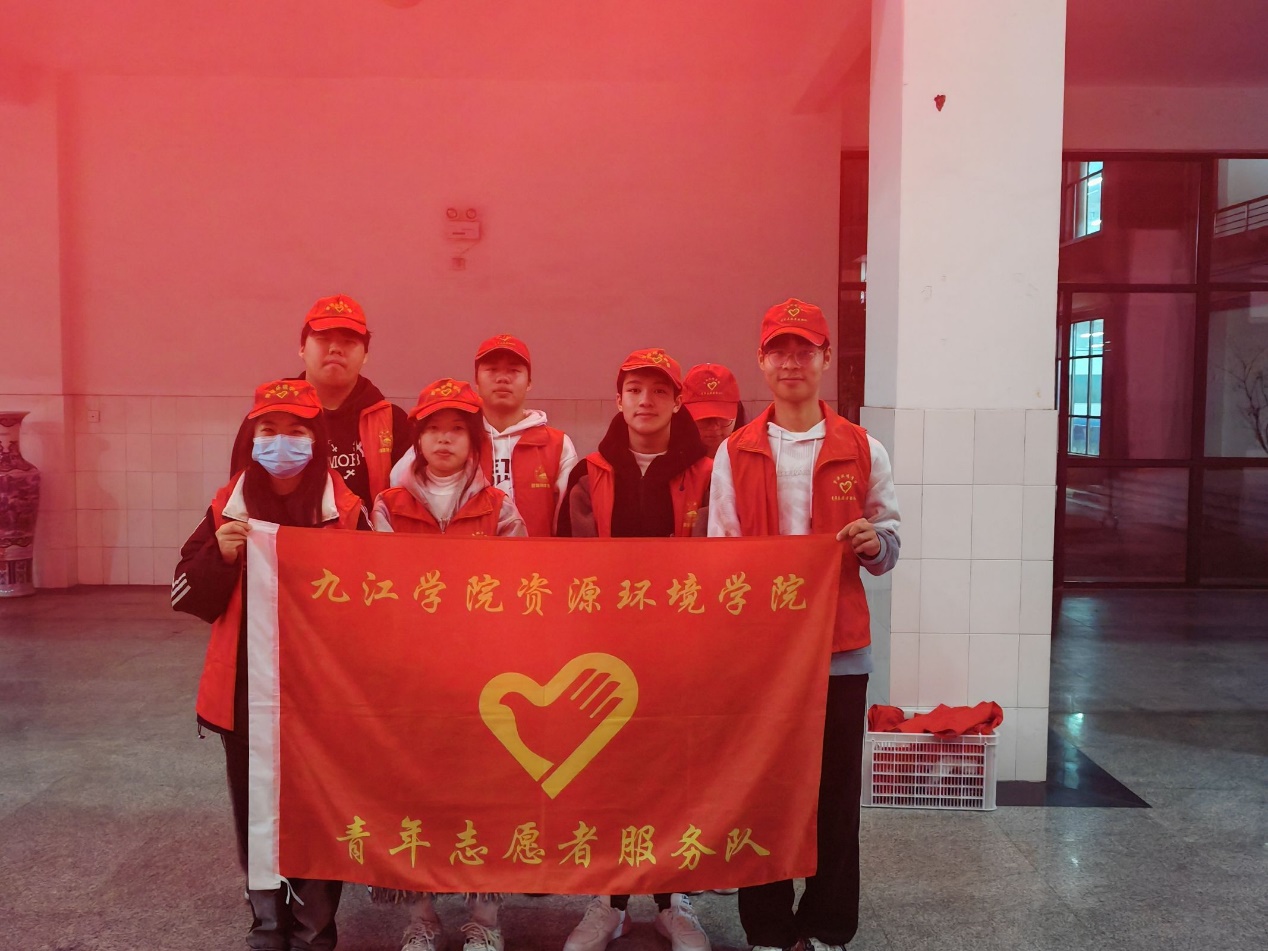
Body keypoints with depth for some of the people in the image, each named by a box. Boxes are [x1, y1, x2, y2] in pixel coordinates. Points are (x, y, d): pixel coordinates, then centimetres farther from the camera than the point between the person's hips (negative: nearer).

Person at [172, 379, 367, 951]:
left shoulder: (346, 511, -4)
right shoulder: (227, 508, 3)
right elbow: (188, 598, 4)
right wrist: (219, 555, -14)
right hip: (245, 691, 3)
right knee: (253, 813, 13)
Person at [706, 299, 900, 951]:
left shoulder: (862, 451, 4)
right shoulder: (734, 454, 5)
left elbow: (888, 548, 8)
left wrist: (875, 543, -15)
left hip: (839, 644, 0)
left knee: (835, 790, 5)